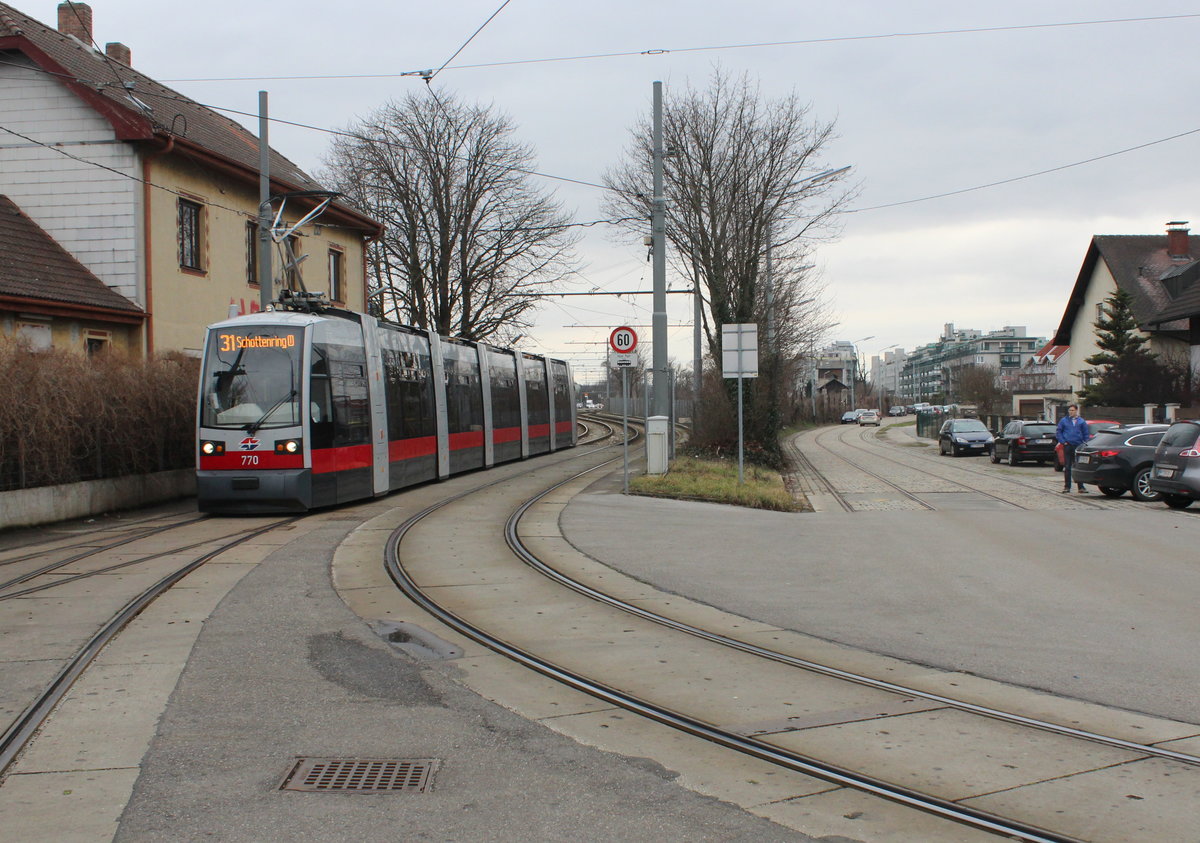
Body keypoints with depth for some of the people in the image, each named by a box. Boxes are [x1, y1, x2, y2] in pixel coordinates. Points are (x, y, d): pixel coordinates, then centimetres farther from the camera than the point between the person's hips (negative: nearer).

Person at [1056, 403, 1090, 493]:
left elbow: (1086, 434, 11)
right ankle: (1067, 486, 8)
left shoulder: (1081, 421, 7)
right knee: (1067, 467, 2)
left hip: (1078, 446, 1)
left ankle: (1081, 487, 5)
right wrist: (1063, 441, -2)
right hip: (1068, 446, 0)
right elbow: (1058, 432, 8)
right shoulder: (1064, 420, 5)